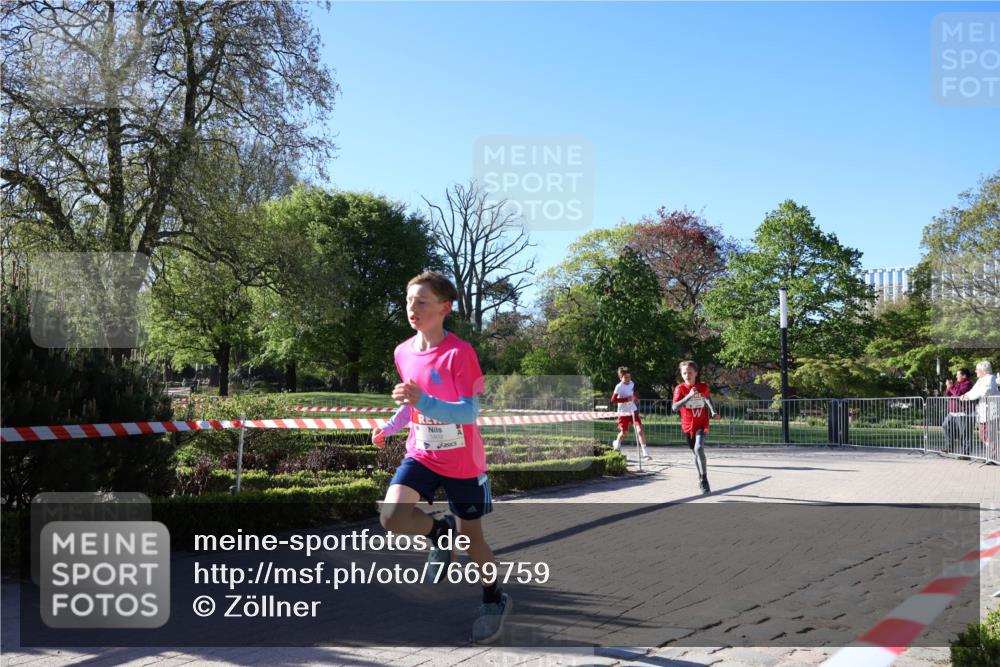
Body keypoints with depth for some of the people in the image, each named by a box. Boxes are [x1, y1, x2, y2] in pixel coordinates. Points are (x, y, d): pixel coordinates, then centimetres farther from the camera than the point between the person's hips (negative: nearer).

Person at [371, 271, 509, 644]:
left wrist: (424, 401, -38)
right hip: (421, 455, 4)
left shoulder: (460, 353, -19)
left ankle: (494, 599, 35)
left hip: (462, 462, -4)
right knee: (392, 517, -20)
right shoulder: (403, 353, 0)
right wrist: (390, 427, 0)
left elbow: (470, 413, -25)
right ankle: (440, 532, 10)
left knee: (471, 536, 9)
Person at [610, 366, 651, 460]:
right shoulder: (619, 387, -18)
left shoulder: (632, 383, 1)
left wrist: (636, 398, 6)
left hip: (633, 411, 4)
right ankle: (617, 443, 46)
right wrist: (626, 399, -31)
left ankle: (644, 452, -13)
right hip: (623, 413, -4)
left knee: (640, 430, -13)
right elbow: (613, 399, -25)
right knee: (624, 432, 11)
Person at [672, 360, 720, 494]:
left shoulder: (703, 387, -4)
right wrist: (689, 396, -33)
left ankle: (704, 479, -16)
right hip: (688, 426, 1)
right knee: (696, 452, 15)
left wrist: (713, 413, 8)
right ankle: (701, 478, 38)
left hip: (702, 425, -1)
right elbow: (675, 407, -25)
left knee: (699, 448, -25)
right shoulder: (680, 388, -11)